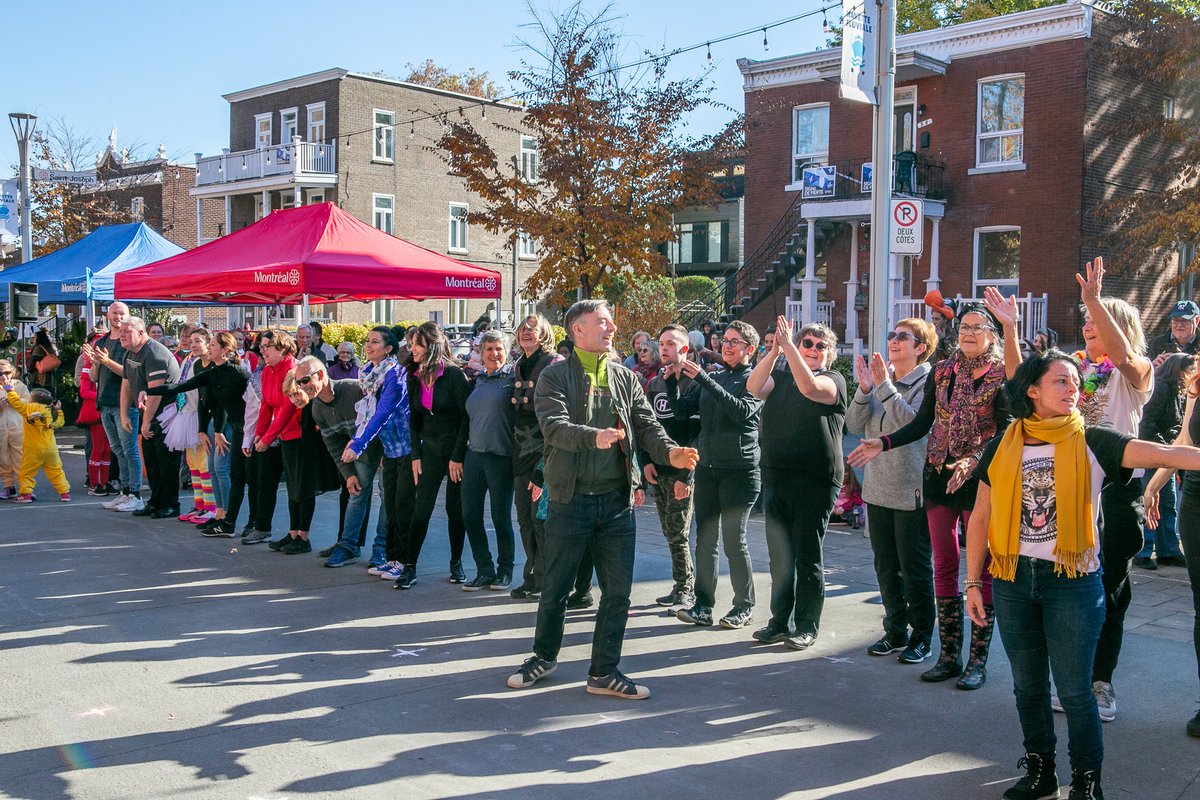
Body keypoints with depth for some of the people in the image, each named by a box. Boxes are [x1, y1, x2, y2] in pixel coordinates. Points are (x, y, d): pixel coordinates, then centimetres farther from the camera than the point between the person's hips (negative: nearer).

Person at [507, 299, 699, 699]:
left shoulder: (626, 379, 11)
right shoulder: (556, 376, -3)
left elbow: (646, 426, 3)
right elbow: (554, 425, -18)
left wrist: (669, 452, -17)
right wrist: (594, 436, -36)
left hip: (617, 500, 4)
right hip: (571, 499, -3)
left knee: (617, 592, 6)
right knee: (555, 588, 9)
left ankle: (604, 672, 20)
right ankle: (544, 656, 32)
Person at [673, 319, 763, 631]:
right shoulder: (712, 378, 14)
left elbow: (742, 410, -22)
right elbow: (682, 410, 8)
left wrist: (703, 379, -23)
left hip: (740, 471, -6)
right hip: (707, 468, 6)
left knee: (734, 540, -1)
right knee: (705, 539, 7)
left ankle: (744, 606, 12)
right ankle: (703, 605, 14)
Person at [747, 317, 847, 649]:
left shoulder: (833, 380, 0)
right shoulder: (781, 377, 14)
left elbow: (809, 387, -22)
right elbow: (754, 388, -6)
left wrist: (787, 344, -20)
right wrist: (774, 350, -15)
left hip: (815, 481, -5)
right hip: (775, 477, 5)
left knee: (808, 556, 1)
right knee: (779, 555, 12)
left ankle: (807, 627, 10)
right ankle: (780, 621, 23)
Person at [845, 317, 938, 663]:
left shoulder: (929, 382, -8)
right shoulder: (880, 377, 9)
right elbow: (854, 425, 2)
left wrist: (885, 387, -23)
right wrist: (864, 390, -12)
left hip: (911, 490, -6)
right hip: (877, 488, 6)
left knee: (915, 567, 4)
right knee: (886, 566, 15)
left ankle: (921, 637, 16)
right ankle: (896, 631, 27)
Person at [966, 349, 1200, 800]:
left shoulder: (1092, 443, -3)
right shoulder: (1002, 448, 3)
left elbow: (1163, 454, -18)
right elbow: (980, 518, 7)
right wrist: (973, 582, 4)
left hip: (1073, 581, -2)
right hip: (1013, 579, 3)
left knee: (1074, 690, 3)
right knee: (1028, 686, 14)